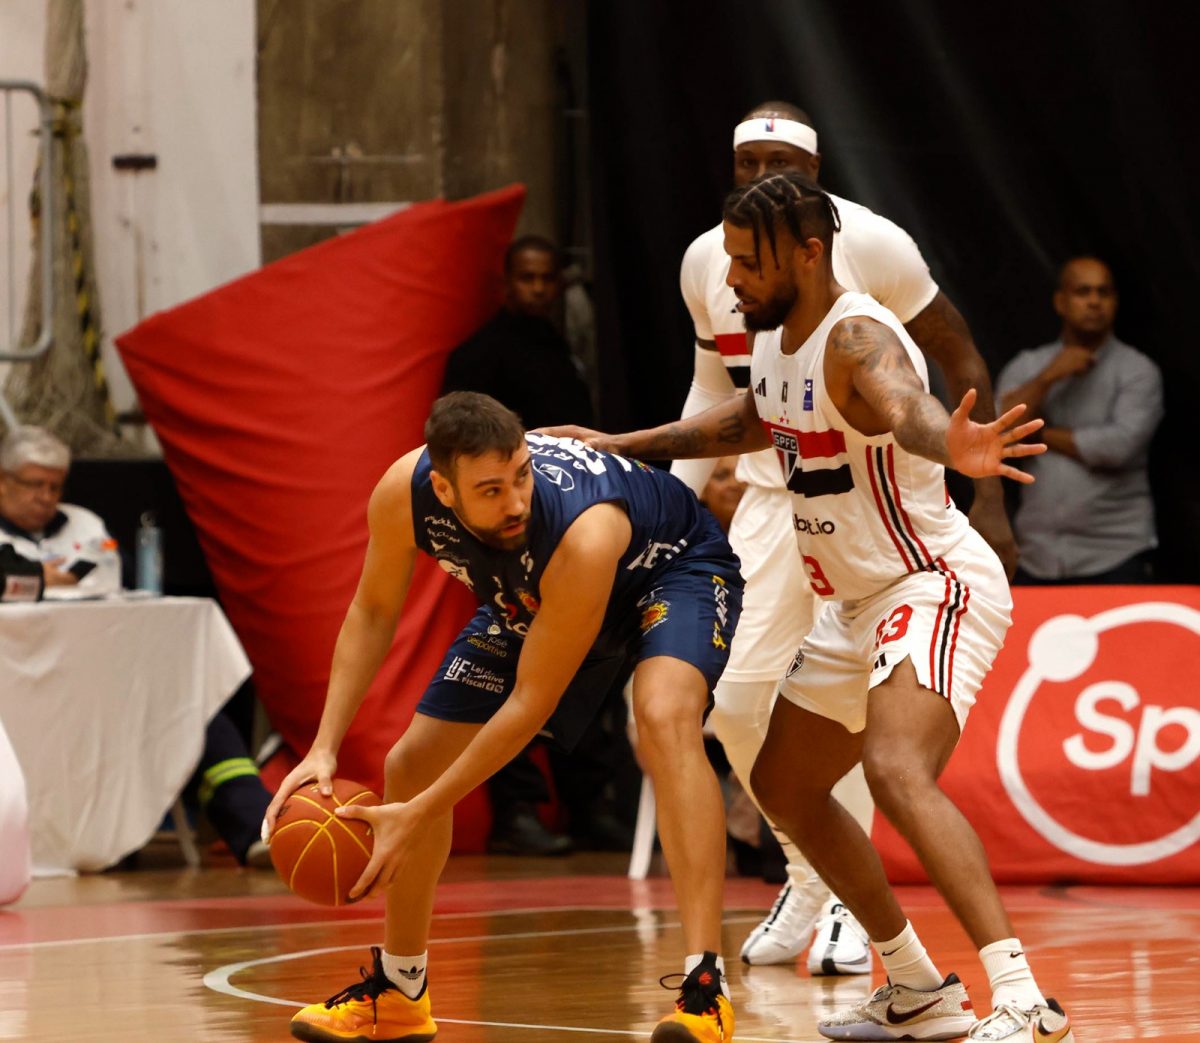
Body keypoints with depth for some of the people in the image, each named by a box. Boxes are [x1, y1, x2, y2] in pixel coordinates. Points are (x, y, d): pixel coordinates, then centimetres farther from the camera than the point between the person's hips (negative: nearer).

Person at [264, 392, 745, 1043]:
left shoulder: (583, 534, -44)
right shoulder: (404, 492, -30)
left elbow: (531, 704, -36)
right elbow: (373, 611, -10)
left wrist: (419, 815, -34)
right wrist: (324, 748, -20)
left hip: (672, 569, -6)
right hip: (531, 601, 6)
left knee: (665, 717, -37)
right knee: (410, 766, 3)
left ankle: (704, 990, -41)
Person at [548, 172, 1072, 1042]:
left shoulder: (857, 338, -24)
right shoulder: (776, 338, 5)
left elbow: (907, 407, -47)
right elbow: (752, 422, 27)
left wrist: (951, 447, -70)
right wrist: (625, 447, 31)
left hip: (937, 585, -11)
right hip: (860, 603, 11)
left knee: (897, 772, -32)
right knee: (784, 786, 17)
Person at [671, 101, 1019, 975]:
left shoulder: (867, 243, -16)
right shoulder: (707, 262, -1)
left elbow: (961, 359, -8)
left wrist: (987, 498, -10)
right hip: (774, 493, 5)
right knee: (737, 697, -2)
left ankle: (849, 902, 1)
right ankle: (807, 880, 20)